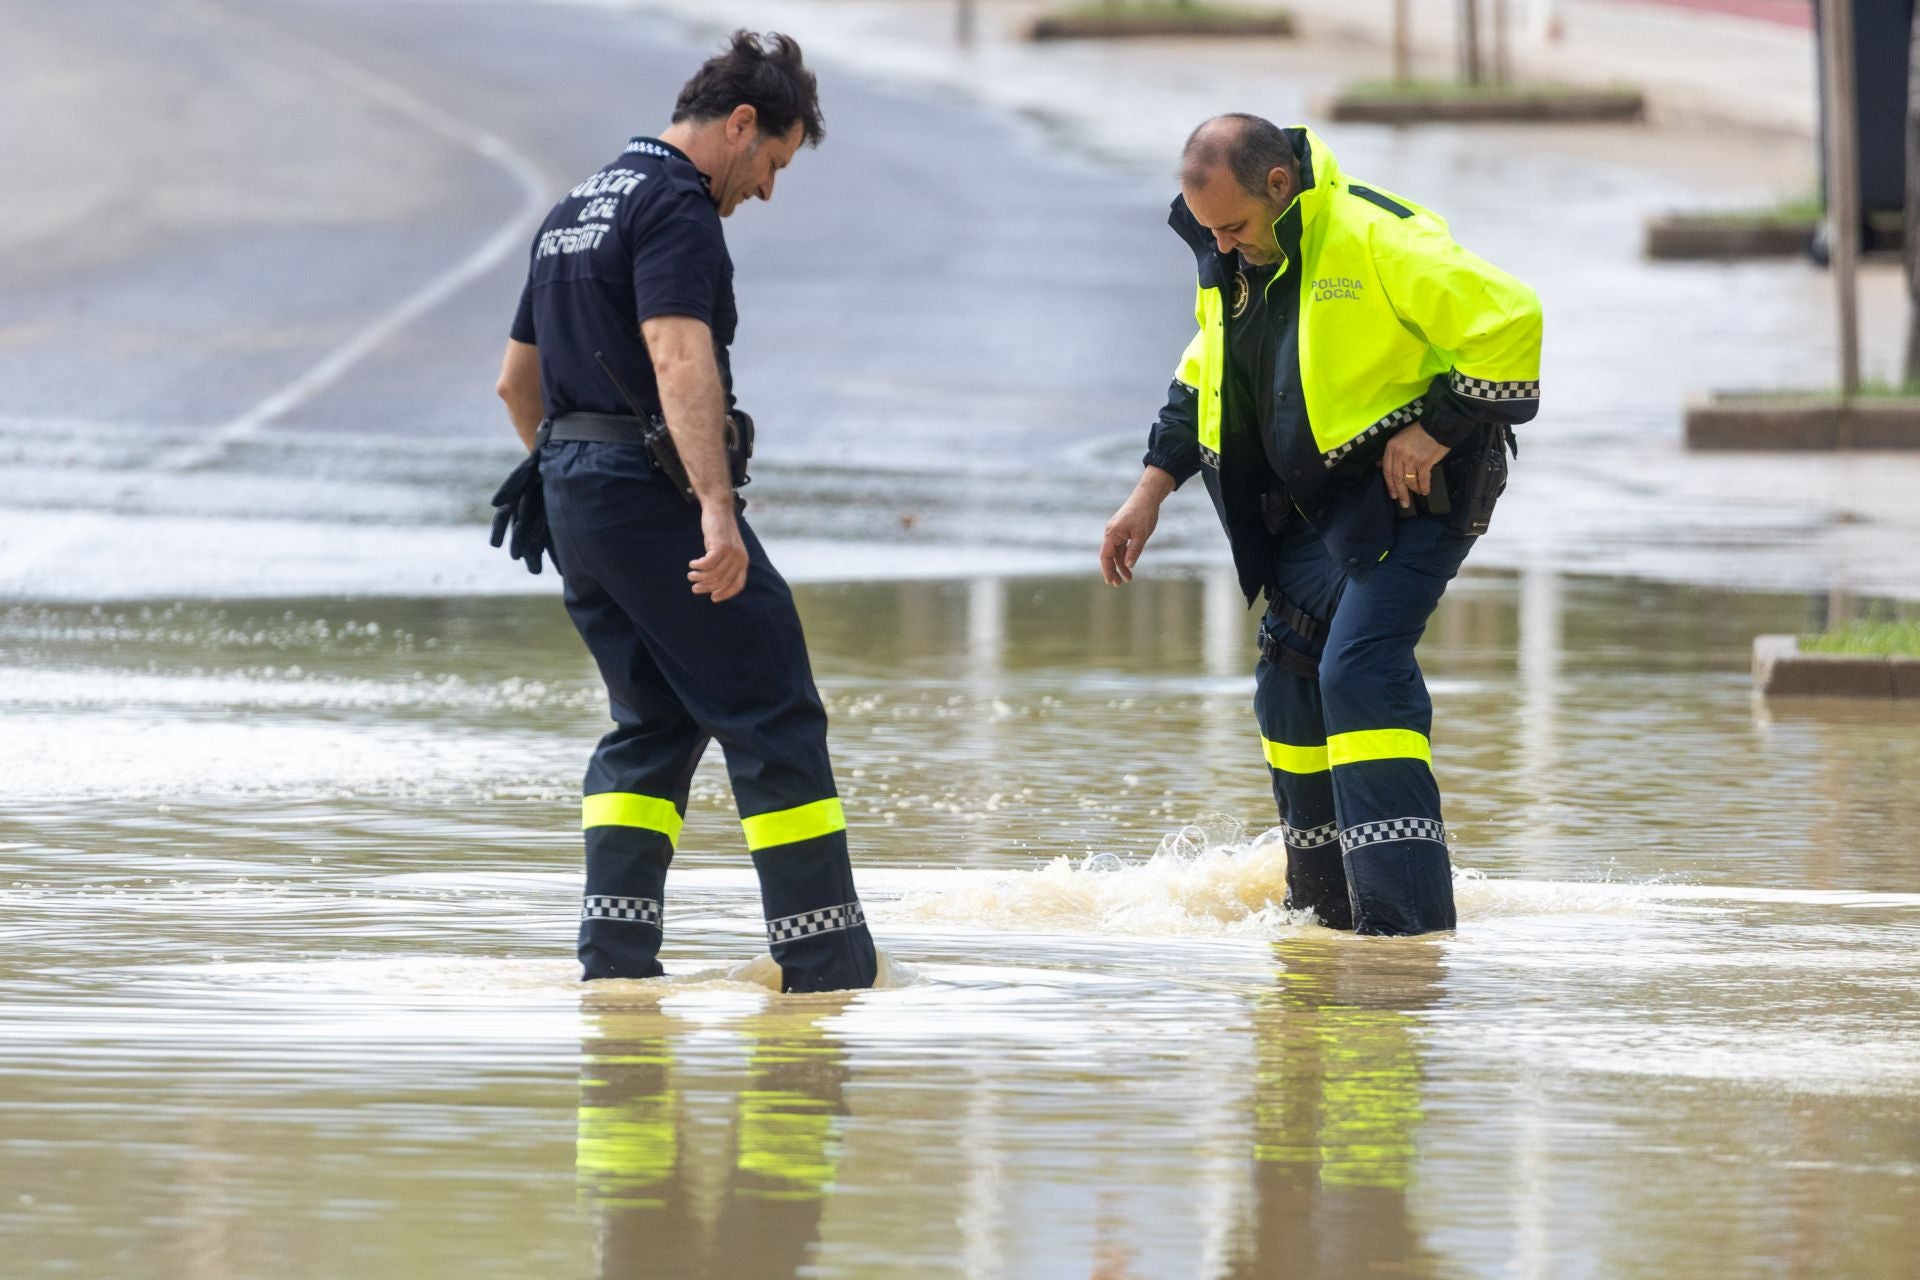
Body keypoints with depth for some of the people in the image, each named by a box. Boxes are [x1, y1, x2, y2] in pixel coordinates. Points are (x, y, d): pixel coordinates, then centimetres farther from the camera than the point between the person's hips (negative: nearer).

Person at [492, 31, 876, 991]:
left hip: (571, 493, 9)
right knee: (775, 722, -4)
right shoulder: (676, 207, -12)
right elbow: (679, 360, -27)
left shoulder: (575, 211, 19)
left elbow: (517, 380, 27)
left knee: (653, 722, 15)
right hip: (654, 489, -9)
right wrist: (717, 510, -36)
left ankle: (615, 956, 6)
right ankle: (828, 964, -5)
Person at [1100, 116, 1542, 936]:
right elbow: (1206, 376, 20)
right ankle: (1323, 905, 25)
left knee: (1362, 669, -22)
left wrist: (1436, 432, -21)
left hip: (1408, 490, -9)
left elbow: (1509, 322, -24)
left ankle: (1404, 907, -26)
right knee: (1292, 684, 10)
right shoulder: (1232, 260, 4)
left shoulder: (1374, 240, -23)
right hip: (1315, 501, 9)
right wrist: (1150, 493, 14)